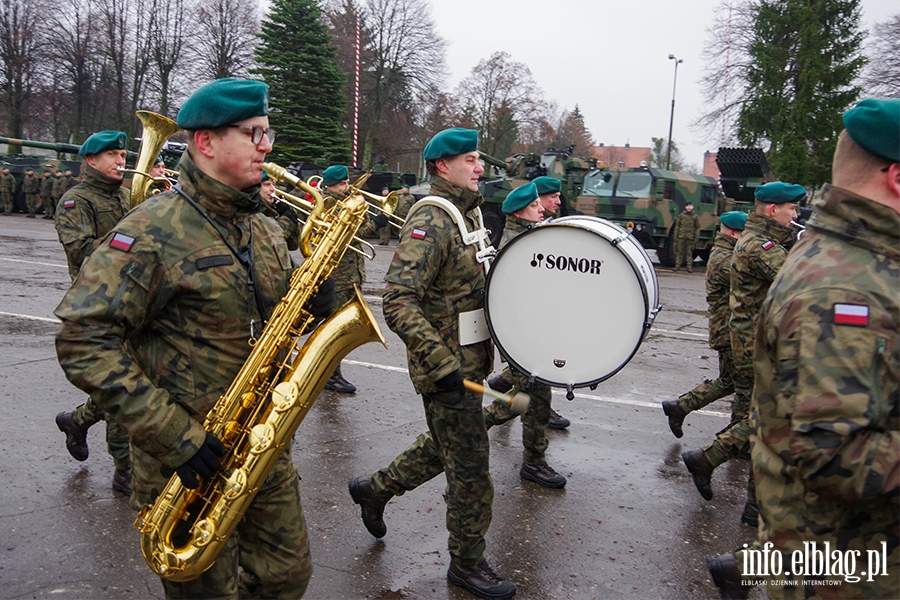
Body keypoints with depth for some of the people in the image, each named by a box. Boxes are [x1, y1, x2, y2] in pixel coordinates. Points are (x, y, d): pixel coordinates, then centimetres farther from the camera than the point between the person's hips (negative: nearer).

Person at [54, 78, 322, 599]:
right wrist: (172, 434, -25)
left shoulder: (267, 231, 8)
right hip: (191, 462, -6)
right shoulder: (153, 231, -16)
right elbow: (83, 341, -21)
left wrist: (311, 303, -5)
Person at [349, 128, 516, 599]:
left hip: (467, 360, 10)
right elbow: (397, 302, -29)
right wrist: (441, 364, -32)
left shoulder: (468, 214, 11)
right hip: (447, 365, -9)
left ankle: (374, 489, 44)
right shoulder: (430, 221, -20)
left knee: (445, 445, 25)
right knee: (470, 467, 2)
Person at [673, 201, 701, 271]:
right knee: (679, 252, 2)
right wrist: (676, 237, 2)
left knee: (689, 253, 0)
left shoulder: (696, 216, 6)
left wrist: (696, 239, 0)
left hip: (690, 238, -1)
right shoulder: (681, 215, 8)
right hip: (681, 237, 1)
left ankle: (689, 267, 2)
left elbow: (697, 228, 6)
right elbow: (677, 226, 9)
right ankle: (677, 266, 7)